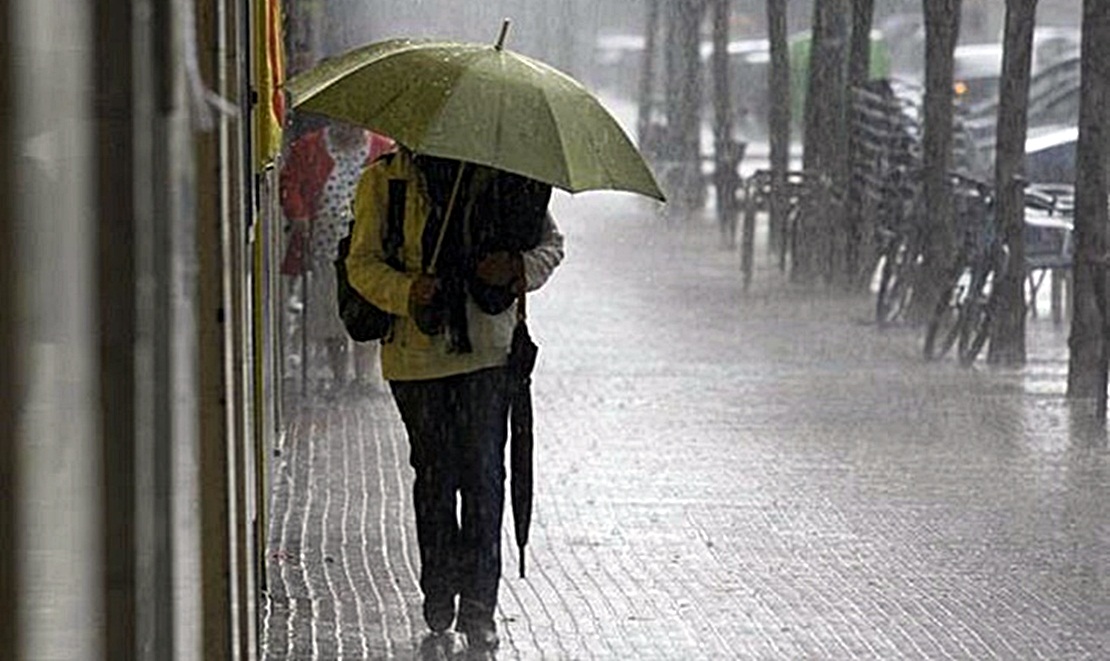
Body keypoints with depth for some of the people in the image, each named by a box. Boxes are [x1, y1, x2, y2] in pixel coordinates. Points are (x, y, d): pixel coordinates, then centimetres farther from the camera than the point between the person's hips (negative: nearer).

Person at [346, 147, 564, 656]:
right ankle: (439, 606, 15)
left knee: (483, 473, -5)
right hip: (417, 354, 0)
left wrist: (519, 267, -9)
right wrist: (405, 291, -20)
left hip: (487, 350, 0)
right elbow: (362, 263, 1)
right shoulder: (385, 179, 3)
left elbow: (550, 242, 13)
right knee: (434, 474, 5)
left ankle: (478, 608, 0)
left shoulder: (504, 174, 5)